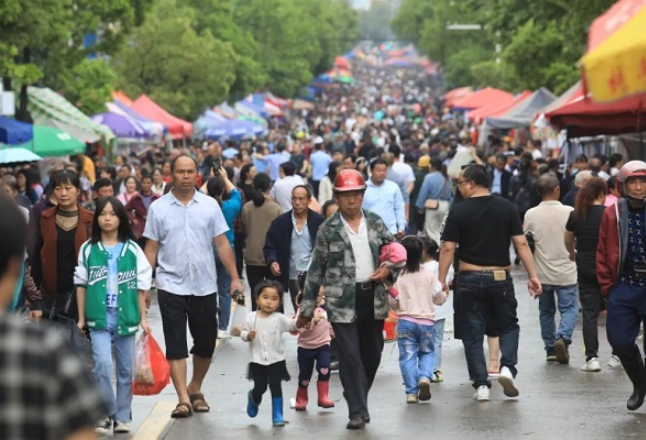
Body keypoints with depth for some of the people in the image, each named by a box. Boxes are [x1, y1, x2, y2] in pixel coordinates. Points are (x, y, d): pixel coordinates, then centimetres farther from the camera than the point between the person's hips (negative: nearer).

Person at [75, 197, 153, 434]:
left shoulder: (132, 249, 1)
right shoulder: (88, 249, 1)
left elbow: (141, 285, 4)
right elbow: (81, 284, 6)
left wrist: (143, 317, 2)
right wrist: (81, 318, 5)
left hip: (126, 318, 1)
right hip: (99, 318, -1)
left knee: (125, 369, 9)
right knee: (103, 366, -15)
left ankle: (122, 416, 20)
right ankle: (106, 413, 0)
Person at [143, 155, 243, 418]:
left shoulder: (210, 205, 3)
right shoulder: (158, 208, 1)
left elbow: (222, 244, 3)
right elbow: (151, 248, 2)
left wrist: (234, 278, -3)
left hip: (204, 286, 2)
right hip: (171, 286, -2)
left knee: (206, 343, 9)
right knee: (176, 345, -4)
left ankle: (195, 389, 29)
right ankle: (183, 399, -3)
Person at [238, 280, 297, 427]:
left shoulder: (279, 318, -5)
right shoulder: (252, 317, -2)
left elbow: (292, 325, -17)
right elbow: (243, 332, 4)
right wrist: (247, 336, -19)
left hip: (276, 360, 0)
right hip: (258, 361, 0)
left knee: (275, 386, -1)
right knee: (260, 387, 6)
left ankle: (277, 415, 7)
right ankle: (253, 399, 42)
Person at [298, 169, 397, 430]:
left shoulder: (375, 223, 7)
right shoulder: (328, 230, -1)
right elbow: (316, 270, 1)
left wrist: (388, 271, -8)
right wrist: (307, 308, -1)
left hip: (373, 298, 4)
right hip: (342, 301, -3)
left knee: (372, 355, 11)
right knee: (349, 356, -8)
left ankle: (359, 402, 29)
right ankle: (357, 411, -2)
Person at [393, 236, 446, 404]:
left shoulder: (398, 277, -5)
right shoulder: (429, 275, -3)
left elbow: (394, 302, -1)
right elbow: (439, 299, 5)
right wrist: (445, 293, 26)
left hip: (405, 321, -1)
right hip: (426, 321, 1)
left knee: (408, 356, 5)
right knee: (427, 352, 17)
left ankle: (411, 392, 0)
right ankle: (424, 376, -10)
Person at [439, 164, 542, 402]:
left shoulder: (459, 211, -6)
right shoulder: (507, 208, 0)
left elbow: (448, 248, -9)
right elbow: (521, 244, -3)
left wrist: (442, 279, -3)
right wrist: (533, 275, 1)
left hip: (470, 279, -2)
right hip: (501, 278, 2)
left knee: (473, 334, 7)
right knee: (508, 326, 18)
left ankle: (481, 385, 5)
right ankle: (507, 367, -4)